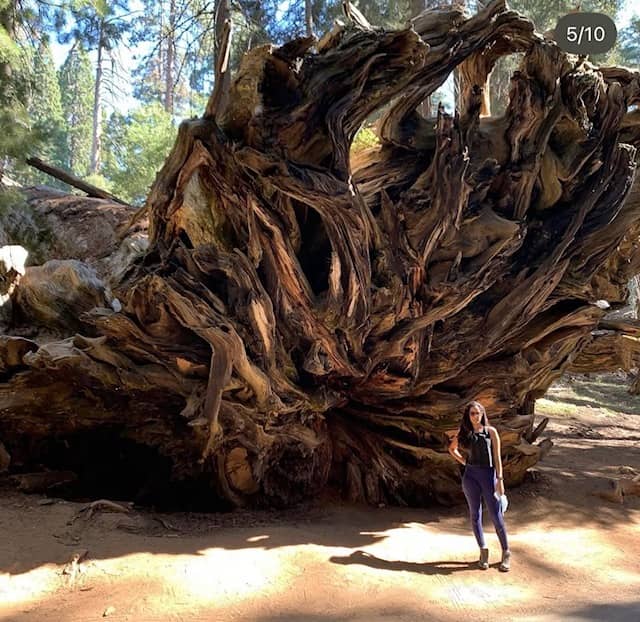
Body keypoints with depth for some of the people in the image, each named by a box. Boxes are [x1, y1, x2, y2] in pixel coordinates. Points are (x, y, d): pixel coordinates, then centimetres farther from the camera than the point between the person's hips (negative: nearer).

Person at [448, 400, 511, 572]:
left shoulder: (491, 431, -1)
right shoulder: (463, 433, 6)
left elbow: (497, 457, -3)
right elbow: (452, 448, 23)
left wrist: (500, 480, -8)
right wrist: (463, 461, 8)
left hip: (488, 475, -3)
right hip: (470, 475, 3)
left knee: (496, 516, -2)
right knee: (475, 515, 8)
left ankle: (506, 553, 11)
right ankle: (483, 551, 20)